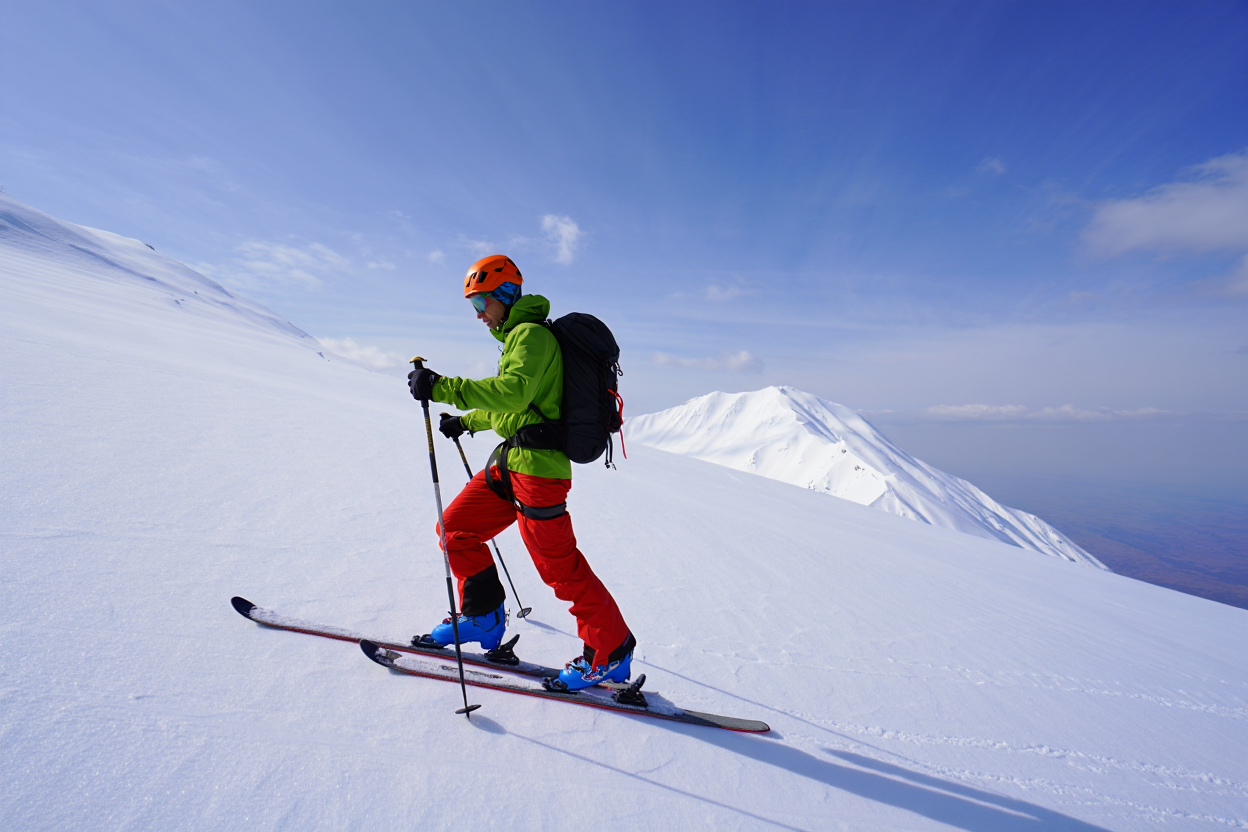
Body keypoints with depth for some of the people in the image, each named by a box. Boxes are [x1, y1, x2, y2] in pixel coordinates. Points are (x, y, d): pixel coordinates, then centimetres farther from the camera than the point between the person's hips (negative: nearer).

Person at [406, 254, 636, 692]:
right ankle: (484, 618, 29)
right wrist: (466, 421, 30)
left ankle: (612, 652, 14)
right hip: (511, 461, 10)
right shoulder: (518, 337, 22)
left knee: (559, 566, -3)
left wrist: (442, 387, -26)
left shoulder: (531, 333, -9)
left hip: (536, 465, -10)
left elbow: (513, 391, -27)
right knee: (455, 528, 13)